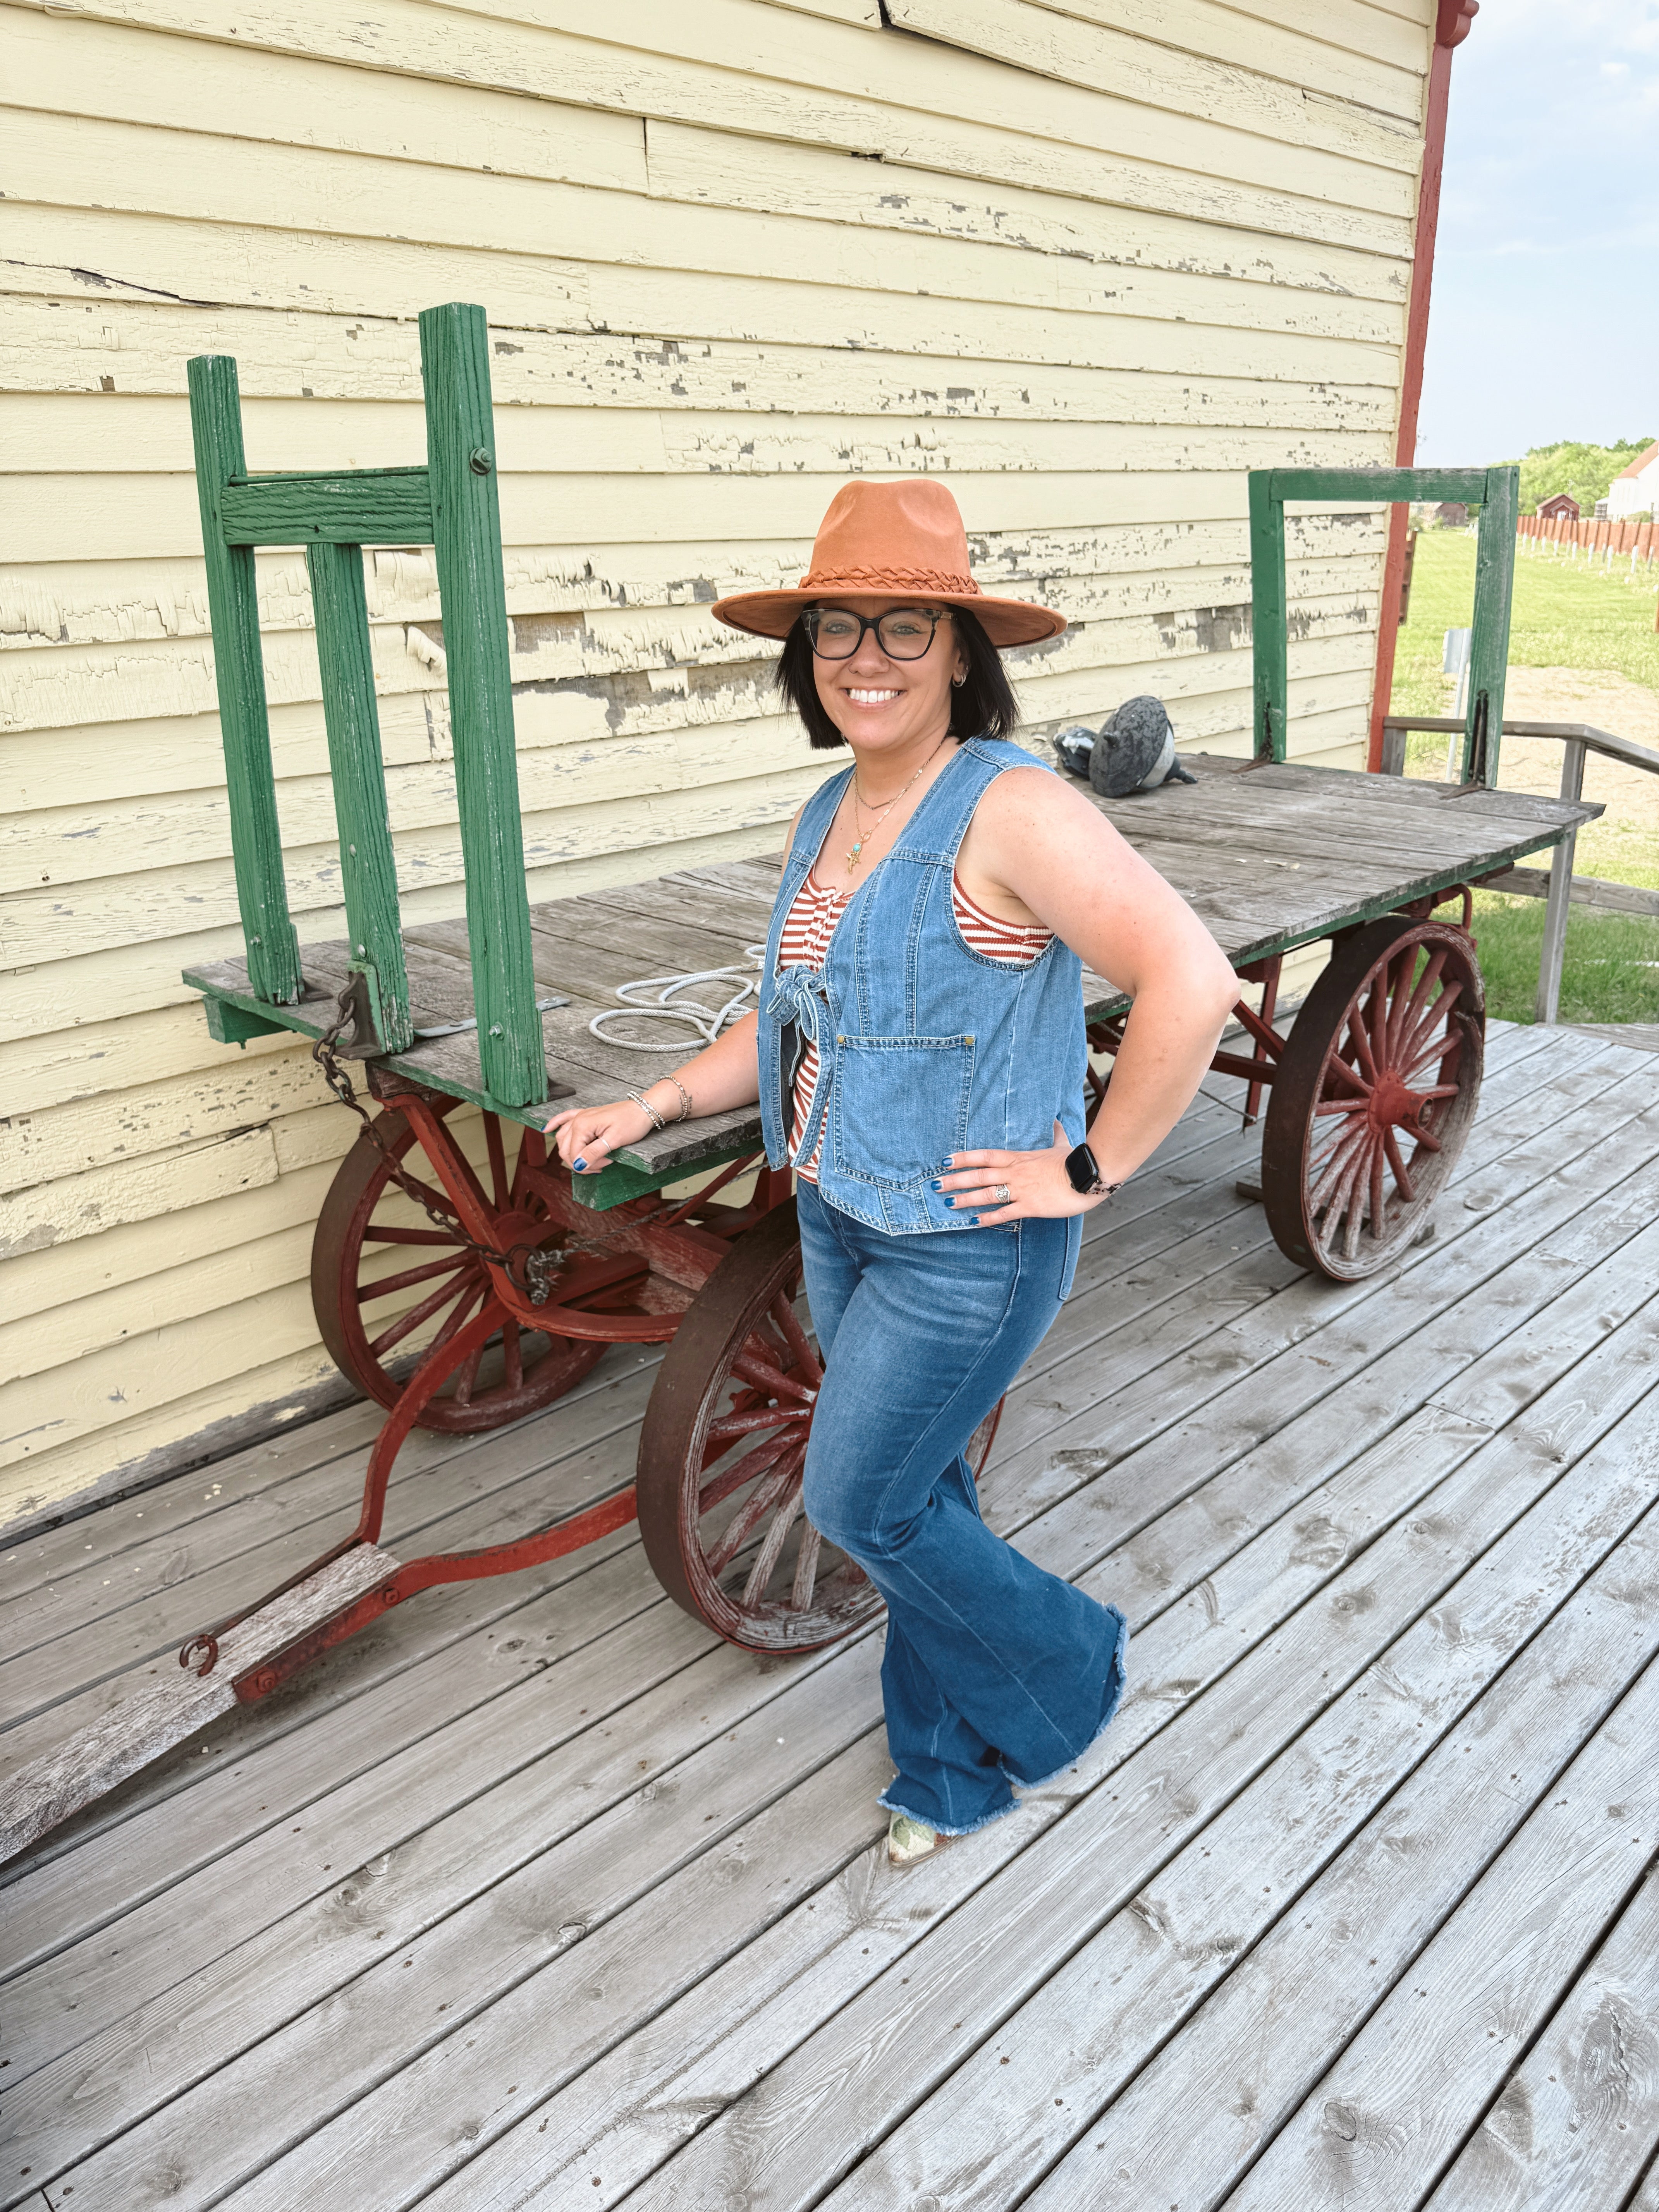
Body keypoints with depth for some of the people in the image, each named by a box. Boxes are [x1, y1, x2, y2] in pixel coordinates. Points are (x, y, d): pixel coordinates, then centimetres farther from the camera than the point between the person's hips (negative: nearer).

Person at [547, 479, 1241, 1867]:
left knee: (860, 1503, 3)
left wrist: (1093, 1169, -22)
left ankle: (1069, 1675, 31)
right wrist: (654, 1107, 6)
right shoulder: (825, 822, 6)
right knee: (921, 1493, 19)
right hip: (841, 1216, 8)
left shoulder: (1014, 811, -21)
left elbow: (1193, 980, -28)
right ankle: (954, 1773, 41)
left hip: (972, 1242, -8)